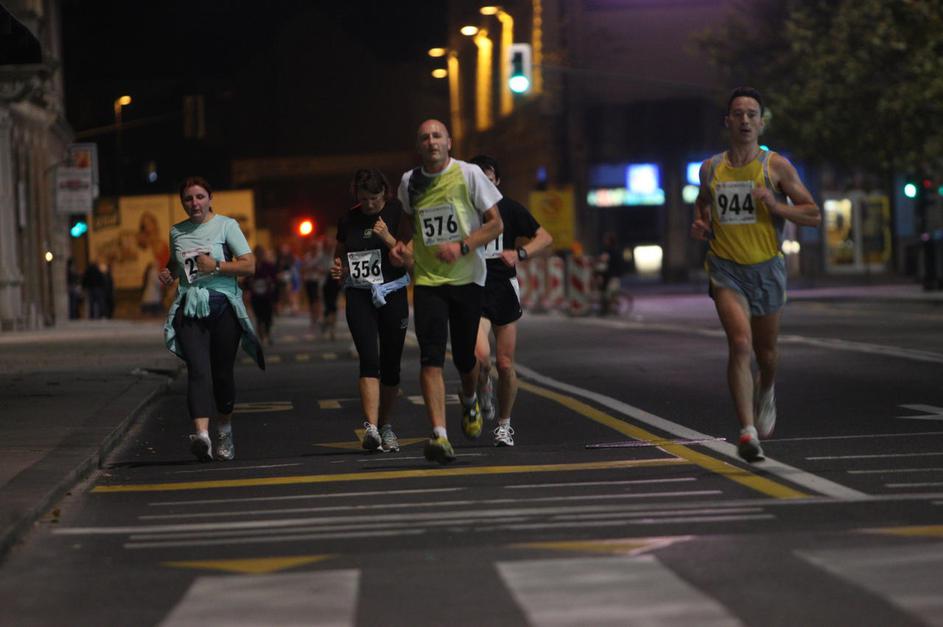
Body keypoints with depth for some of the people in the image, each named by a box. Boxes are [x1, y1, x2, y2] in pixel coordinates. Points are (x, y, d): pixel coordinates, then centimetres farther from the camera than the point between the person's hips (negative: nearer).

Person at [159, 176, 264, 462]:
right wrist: (168, 274, 10)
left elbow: (249, 265, -5)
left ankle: (225, 432, 27)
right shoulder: (177, 232, 13)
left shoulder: (226, 225, 2)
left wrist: (216, 266, -14)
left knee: (222, 372, 4)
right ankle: (201, 434, -33)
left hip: (223, 305, -2)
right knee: (197, 369, -16)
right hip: (190, 307, 2)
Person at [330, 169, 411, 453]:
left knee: (391, 365, 5)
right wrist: (338, 271, 0)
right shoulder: (348, 220, 7)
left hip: (392, 294, -1)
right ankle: (371, 427, -27)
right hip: (359, 297, 1)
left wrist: (388, 238, -21)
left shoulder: (398, 213, -3)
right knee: (369, 359, -16)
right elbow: (341, 257, 21)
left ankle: (385, 425, 23)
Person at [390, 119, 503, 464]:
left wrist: (462, 246, -17)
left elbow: (495, 223, -3)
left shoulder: (469, 174, -4)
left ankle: (470, 400, 44)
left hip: (467, 277, -1)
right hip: (427, 279, 1)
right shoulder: (409, 182, 5)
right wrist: (401, 243, 4)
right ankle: (439, 435, -21)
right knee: (431, 357, -15)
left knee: (464, 357, 8)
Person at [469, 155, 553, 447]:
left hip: (504, 290, 1)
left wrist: (520, 253, -11)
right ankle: (484, 390, 15)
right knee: (480, 357, -21)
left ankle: (504, 425, 21)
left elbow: (545, 237, 5)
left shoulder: (510, 208, 2)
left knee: (505, 365, 2)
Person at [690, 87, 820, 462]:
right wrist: (700, 224, 5)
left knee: (766, 353, 15)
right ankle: (748, 433, -24)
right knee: (740, 344, -21)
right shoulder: (711, 169, 4)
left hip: (767, 269, 0)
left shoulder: (777, 167, -4)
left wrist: (776, 206, -18)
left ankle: (766, 395, 51)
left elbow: (814, 216, -2)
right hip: (726, 269, 0)